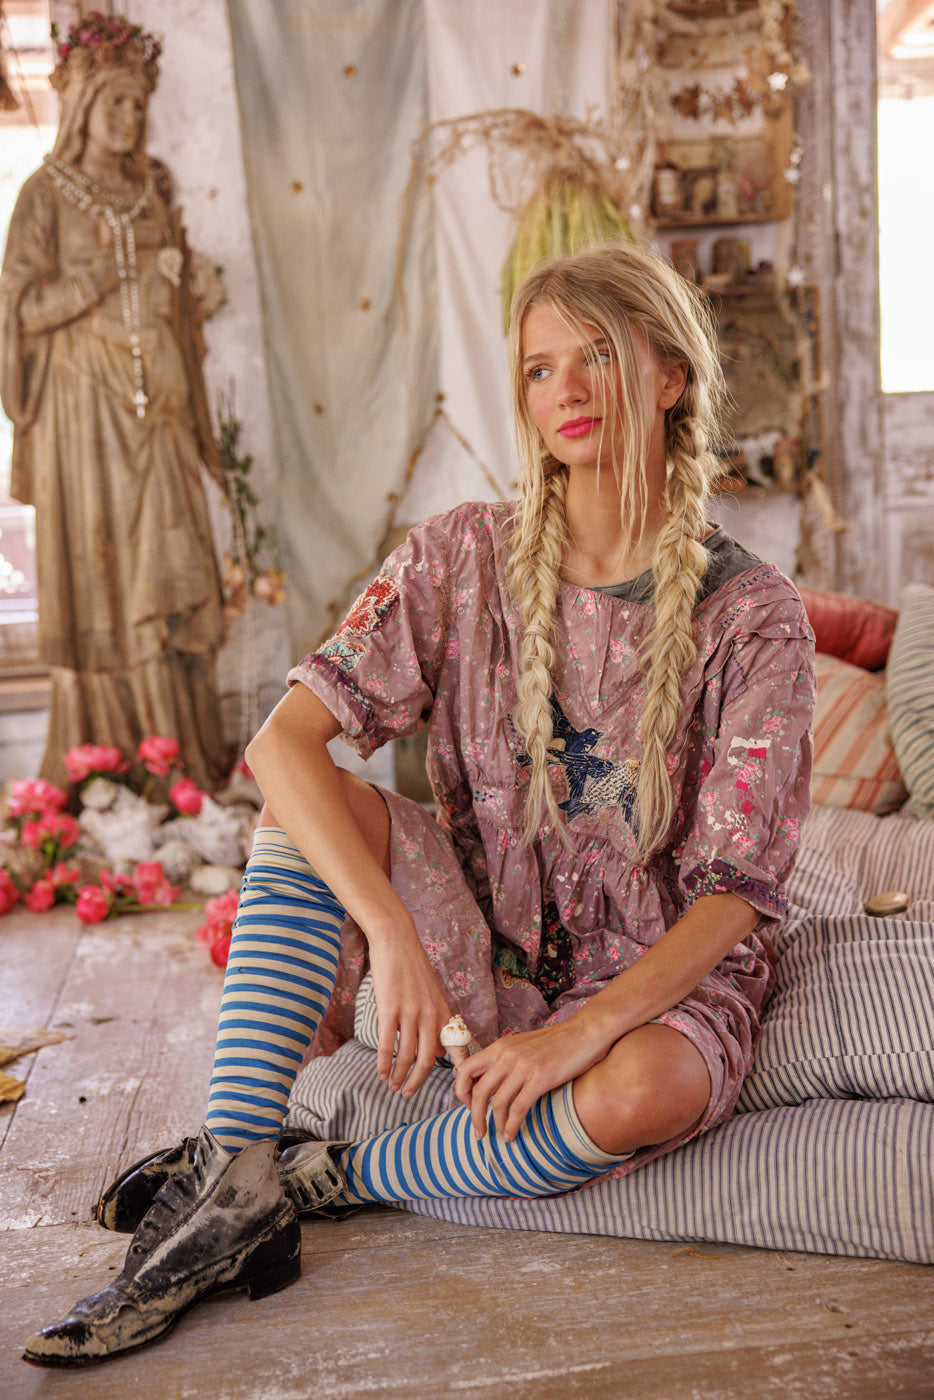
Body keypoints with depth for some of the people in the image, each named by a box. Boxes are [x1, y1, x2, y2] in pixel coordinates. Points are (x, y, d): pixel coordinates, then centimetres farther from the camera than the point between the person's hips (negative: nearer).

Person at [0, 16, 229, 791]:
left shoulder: (150, 197, 16)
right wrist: (113, 270, -11)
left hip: (155, 415, 5)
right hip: (84, 415, -4)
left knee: (167, 575, 2)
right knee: (95, 576, -3)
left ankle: (182, 752, 8)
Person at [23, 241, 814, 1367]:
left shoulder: (753, 615, -10)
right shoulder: (465, 558, -5)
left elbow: (734, 890, -12)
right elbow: (279, 742, -17)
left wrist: (588, 1027, -27)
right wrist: (392, 934, -30)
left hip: (664, 973, -1)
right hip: (483, 949, 2)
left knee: (635, 1096, -36)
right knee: (315, 806, -22)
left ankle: (327, 1179, -13)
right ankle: (230, 1174, -24)